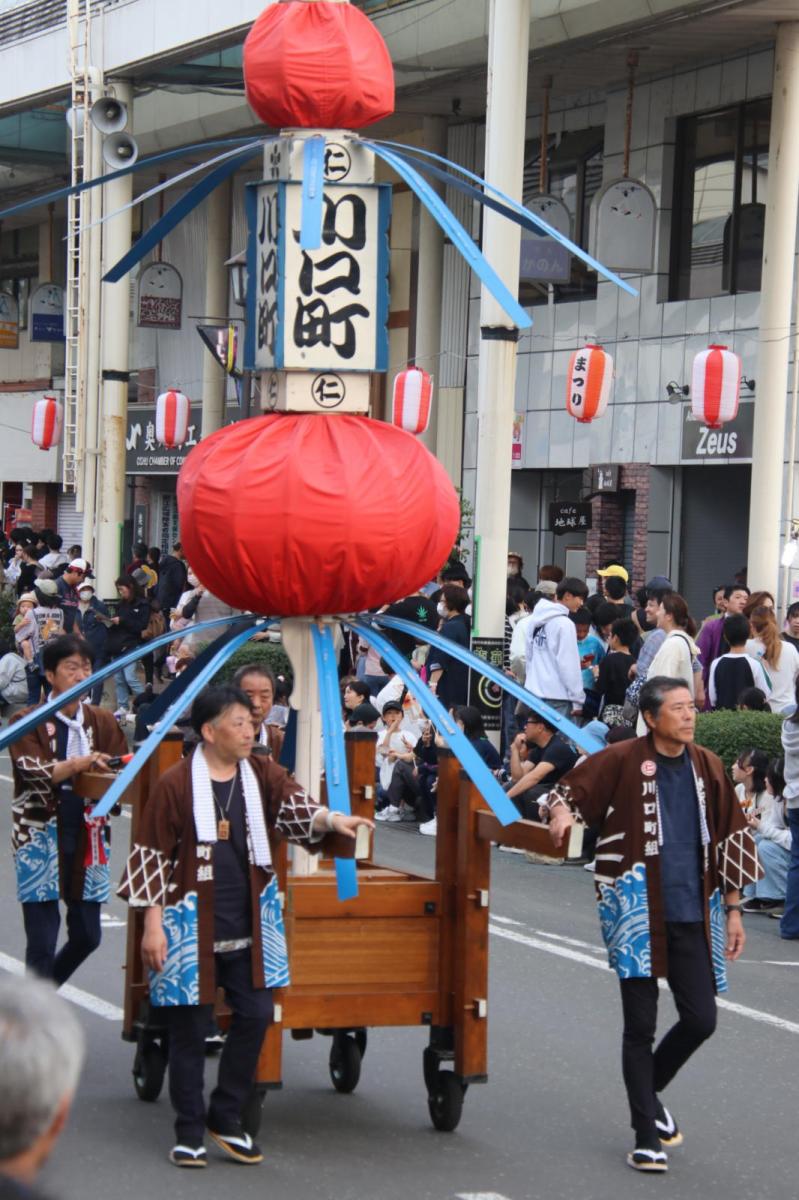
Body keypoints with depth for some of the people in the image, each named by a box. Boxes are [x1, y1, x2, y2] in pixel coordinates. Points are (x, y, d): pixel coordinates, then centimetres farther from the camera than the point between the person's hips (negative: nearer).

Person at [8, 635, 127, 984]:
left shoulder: (102, 721, 11)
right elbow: (32, 771, -17)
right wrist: (76, 764, -34)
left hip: (87, 838, 4)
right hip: (41, 838, -4)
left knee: (87, 935, 10)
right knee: (42, 940, -8)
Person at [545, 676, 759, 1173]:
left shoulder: (707, 768, 7)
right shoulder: (622, 760, -5)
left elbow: (732, 840, 13)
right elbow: (568, 791, 0)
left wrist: (733, 910, 12)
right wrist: (561, 812, -25)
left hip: (692, 914, 4)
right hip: (638, 910, -4)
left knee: (701, 1019, 1)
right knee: (641, 1025, 1)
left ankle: (649, 1092, 30)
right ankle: (647, 1136, 11)